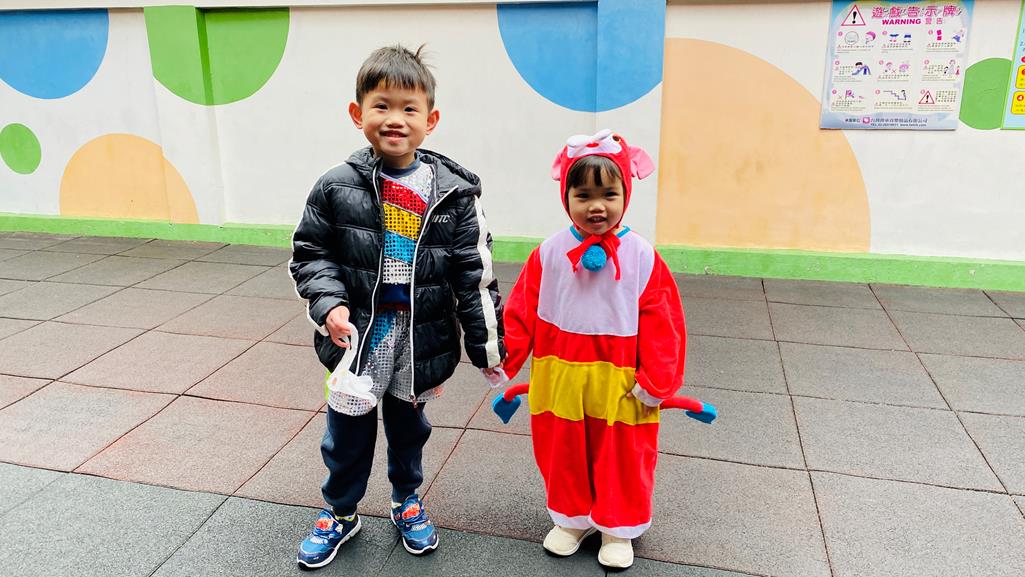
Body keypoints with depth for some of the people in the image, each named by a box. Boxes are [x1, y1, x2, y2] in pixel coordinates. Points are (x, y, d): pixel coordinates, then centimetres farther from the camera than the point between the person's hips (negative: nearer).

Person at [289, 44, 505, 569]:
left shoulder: (453, 191, -8)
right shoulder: (337, 187, -8)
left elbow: (475, 273, -6)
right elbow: (309, 254, 1)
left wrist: (487, 344, -5)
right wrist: (330, 304, -15)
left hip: (420, 340, 0)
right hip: (357, 336, 0)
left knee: (408, 427, 21)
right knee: (348, 431, 16)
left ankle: (406, 501, 46)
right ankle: (340, 512, 40)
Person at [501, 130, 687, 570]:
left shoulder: (643, 257, -12)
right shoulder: (549, 253, -7)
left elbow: (661, 325, -9)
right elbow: (523, 311, -2)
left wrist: (656, 381, -10)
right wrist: (503, 357, -6)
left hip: (619, 384, -1)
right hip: (560, 378, 2)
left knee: (621, 457, 14)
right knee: (563, 453, 18)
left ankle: (617, 528, 37)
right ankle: (570, 519, 41)